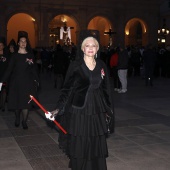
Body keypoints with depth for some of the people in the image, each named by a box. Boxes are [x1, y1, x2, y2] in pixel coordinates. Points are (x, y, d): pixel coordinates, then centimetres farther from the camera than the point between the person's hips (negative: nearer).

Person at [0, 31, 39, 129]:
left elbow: (33, 69, 6)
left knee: (26, 102, -5)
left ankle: (24, 121, 6)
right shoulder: (15, 56, 2)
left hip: (27, 82, 0)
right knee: (16, 101, 5)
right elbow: (9, 69, -3)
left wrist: (36, 80, -2)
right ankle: (17, 118, 25)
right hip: (16, 81, 0)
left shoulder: (30, 55, 5)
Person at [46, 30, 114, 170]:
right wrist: (59, 109, -9)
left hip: (97, 111, 3)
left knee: (97, 146, 8)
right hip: (79, 111, -3)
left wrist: (108, 110, 12)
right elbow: (67, 89, -2)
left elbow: (106, 89, 11)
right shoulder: (75, 65, -5)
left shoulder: (101, 66, 6)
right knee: (79, 145, 4)